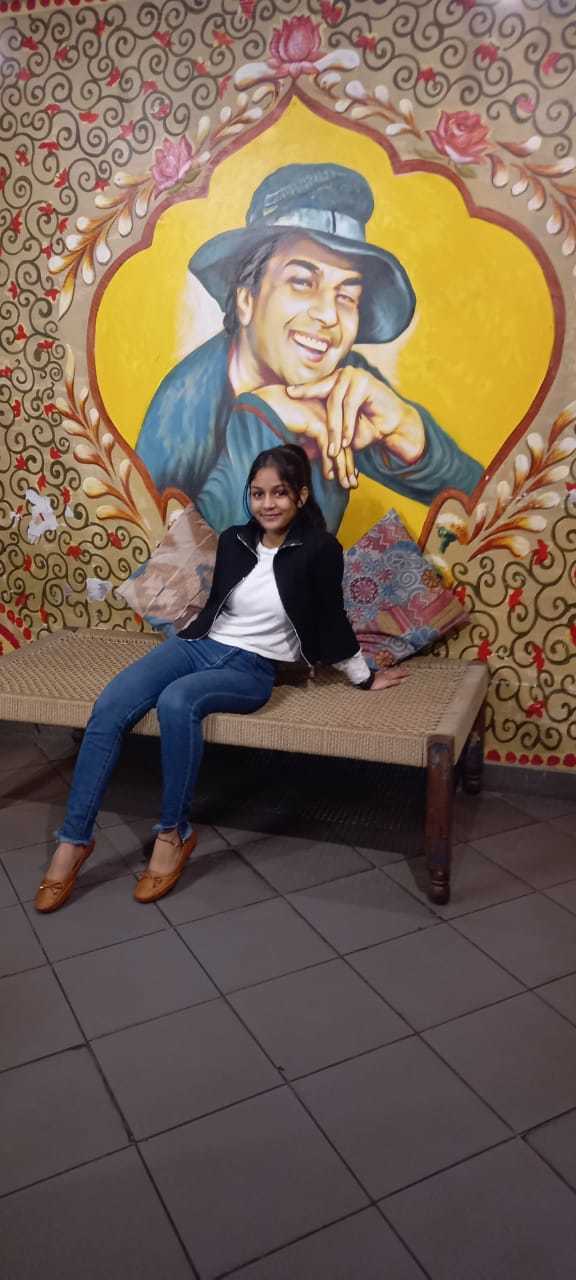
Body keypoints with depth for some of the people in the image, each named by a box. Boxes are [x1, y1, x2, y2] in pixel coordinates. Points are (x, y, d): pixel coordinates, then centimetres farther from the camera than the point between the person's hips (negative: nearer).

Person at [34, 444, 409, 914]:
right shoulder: (233, 540, 8)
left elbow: (332, 621, 4)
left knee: (177, 701, -37)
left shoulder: (320, 550, -6)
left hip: (251, 669, -5)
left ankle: (175, 834, -19)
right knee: (109, 706, -20)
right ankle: (74, 840, -14)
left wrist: (366, 678, 11)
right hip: (197, 645, 5)